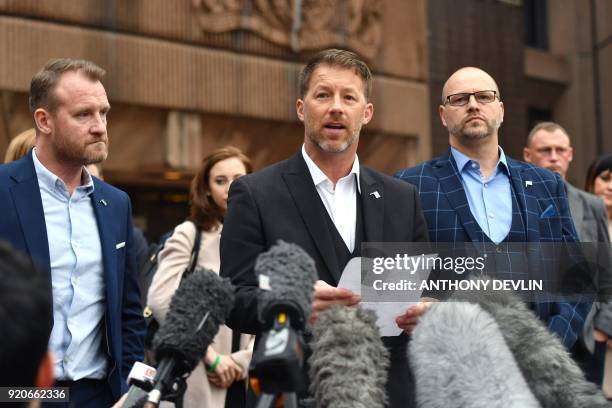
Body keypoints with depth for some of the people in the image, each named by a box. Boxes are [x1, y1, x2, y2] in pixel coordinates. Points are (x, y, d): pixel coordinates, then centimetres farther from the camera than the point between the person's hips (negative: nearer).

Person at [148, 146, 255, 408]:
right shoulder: (188, 235, 0)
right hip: (201, 381, -3)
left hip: (251, 379, 3)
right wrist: (210, 355, -12)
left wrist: (243, 360, -9)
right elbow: (161, 301, -12)